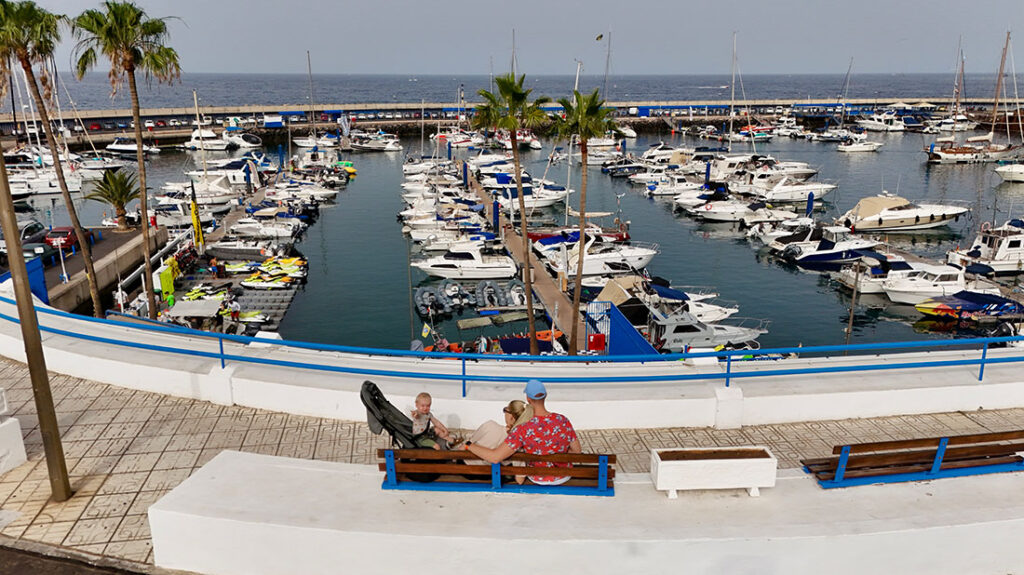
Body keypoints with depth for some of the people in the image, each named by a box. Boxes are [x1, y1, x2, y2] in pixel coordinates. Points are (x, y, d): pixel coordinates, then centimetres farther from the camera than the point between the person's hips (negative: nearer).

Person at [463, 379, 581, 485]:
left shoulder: (523, 430, -29)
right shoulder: (563, 420, -20)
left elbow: (495, 457, -32)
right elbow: (577, 450, -8)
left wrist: (469, 445, -17)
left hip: (538, 479, -1)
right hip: (563, 477, 1)